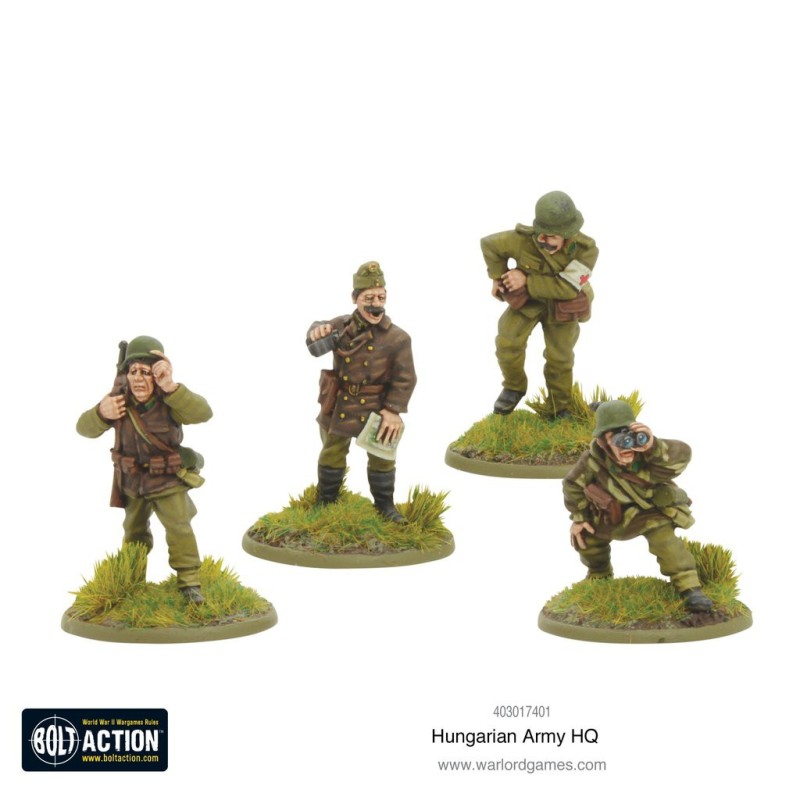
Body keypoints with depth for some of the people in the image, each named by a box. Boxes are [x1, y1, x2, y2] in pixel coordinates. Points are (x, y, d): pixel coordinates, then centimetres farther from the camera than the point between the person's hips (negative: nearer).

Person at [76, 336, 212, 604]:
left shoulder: (169, 401, -26)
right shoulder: (120, 400, -17)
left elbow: (203, 412, -45)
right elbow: (85, 428, -18)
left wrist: (170, 387, -59)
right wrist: (101, 413, -43)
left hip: (169, 479, -4)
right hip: (132, 481, 4)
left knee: (179, 526, -16)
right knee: (134, 530, 21)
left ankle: (189, 582, -7)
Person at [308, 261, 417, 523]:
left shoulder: (397, 338, -15)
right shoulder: (342, 326, -9)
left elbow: (405, 379, -11)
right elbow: (317, 348, -1)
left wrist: (394, 410, -15)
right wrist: (316, 332, -25)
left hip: (375, 410, -2)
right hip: (339, 407, 2)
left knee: (381, 459, 13)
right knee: (332, 455, 17)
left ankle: (385, 504, 31)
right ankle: (325, 501, 35)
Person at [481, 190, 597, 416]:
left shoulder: (586, 250, -33)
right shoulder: (524, 239, -31)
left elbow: (566, 288, -37)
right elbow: (490, 244, -12)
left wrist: (527, 280, -35)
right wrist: (498, 276, -4)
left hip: (562, 307, 0)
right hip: (526, 300, 0)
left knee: (560, 357, 10)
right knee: (507, 342, -13)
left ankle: (561, 408, 33)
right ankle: (514, 387, 16)